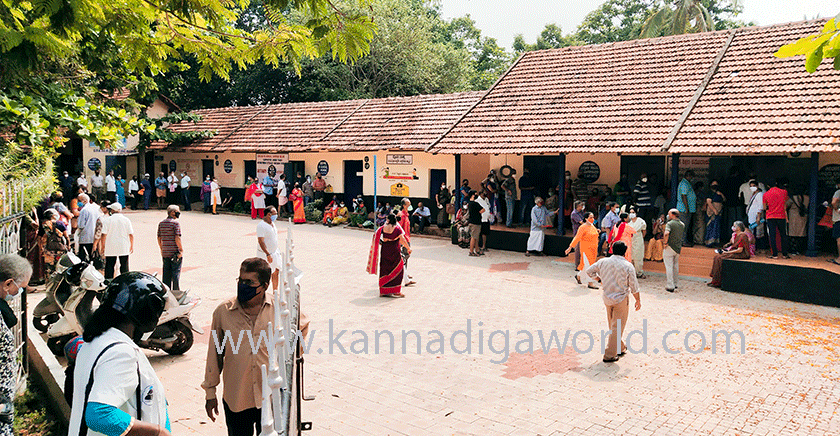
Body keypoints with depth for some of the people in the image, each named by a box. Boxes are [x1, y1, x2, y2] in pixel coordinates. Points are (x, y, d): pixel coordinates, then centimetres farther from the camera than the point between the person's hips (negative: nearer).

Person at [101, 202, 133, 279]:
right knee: (124, 267, 6)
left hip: (111, 248, -1)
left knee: (109, 267, 7)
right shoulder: (126, 220, 0)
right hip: (124, 248, 1)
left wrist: (103, 246, 4)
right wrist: (132, 246, 10)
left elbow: (104, 235, -7)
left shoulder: (108, 220, -5)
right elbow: (131, 234, 0)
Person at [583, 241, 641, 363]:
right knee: (617, 327, 3)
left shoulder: (603, 262, -3)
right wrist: (638, 300, 7)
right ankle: (609, 355, 3)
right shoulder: (628, 266, -12)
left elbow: (589, 271, 6)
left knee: (612, 326, 20)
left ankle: (620, 348, 36)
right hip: (621, 300, -5)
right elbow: (634, 286, -7)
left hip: (607, 298, 5)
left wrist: (599, 278, 20)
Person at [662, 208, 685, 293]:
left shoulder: (670, 223, -14)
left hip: (670, 247, -7)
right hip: (678, 248, 7)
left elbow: (666, 233, -31)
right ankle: (675, 284, 28)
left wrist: (665, 242, -19)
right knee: (676, 266, 18)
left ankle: (670, 286, -5)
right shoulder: (682, 224, 9)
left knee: (669, 267, -3)